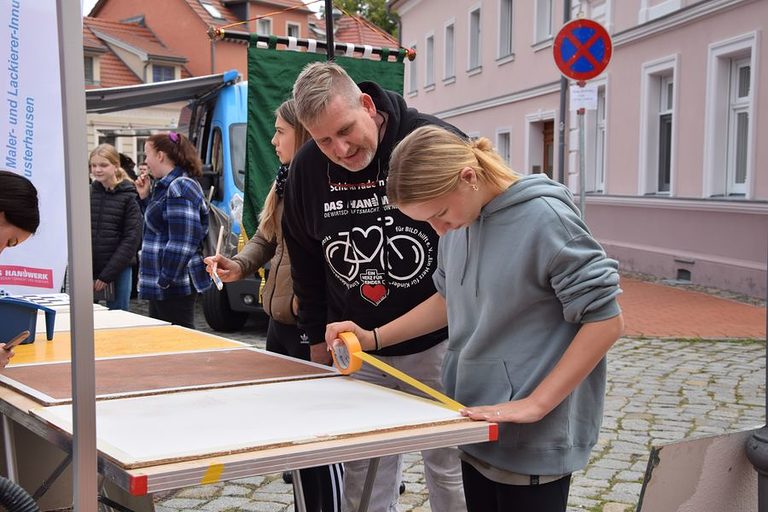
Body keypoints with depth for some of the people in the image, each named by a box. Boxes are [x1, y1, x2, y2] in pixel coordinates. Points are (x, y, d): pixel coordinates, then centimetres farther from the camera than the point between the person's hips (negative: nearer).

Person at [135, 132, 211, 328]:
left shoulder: (180, 188, -16)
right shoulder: (165, 186, 16)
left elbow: (181, 243, -22)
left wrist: (165, 281, -20)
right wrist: (145, 197, 14)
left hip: (174, 286, -10)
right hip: (161, 285, 10)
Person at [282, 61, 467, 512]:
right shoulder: (306, 168, -2)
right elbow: (305, 259, 12)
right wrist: (318, 336, 14)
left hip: (439, 342, -3)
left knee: (449, 466, 7)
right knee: (363, 471, 9)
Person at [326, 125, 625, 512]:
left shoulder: (544, 219, -20)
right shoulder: (459, 219, 2)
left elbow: (606, 321, -19)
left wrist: (535, 405, -20)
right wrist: (374, 337, 10)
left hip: (533, 440, -7)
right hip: (477, 427, 7)